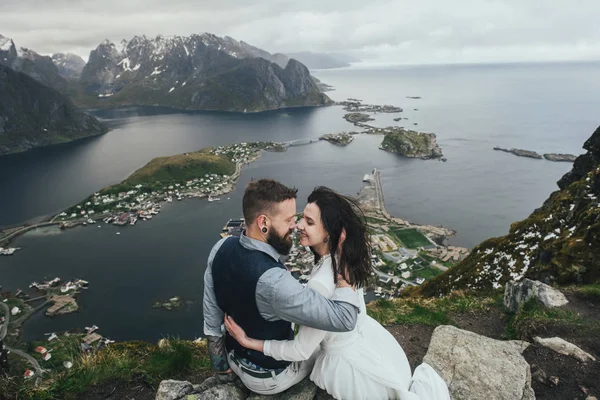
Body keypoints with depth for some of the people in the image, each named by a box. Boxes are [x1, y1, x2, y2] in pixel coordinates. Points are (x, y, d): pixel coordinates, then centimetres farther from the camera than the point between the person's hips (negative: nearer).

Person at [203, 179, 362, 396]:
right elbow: (345, 319, -38)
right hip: (269, 378, -6)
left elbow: (211, 313, -5)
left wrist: (220, 361, 11)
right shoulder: (273, 281, -42)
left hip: (234, 357, 6)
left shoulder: (221, 247, -17)